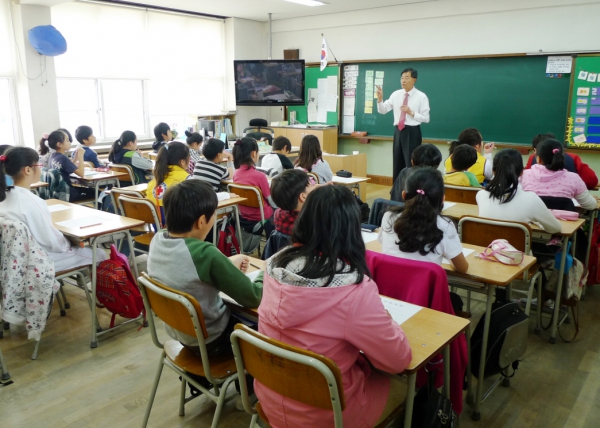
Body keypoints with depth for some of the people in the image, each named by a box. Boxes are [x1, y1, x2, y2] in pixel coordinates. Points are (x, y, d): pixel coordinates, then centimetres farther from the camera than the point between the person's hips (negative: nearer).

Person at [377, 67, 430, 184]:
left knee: (411, 165, 0)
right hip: (398, 131, 5)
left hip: (412, 132, -5)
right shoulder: (396, 94, 7)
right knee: (397, 165, 12)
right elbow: (383, 110, 5)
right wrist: (380, 99, -12)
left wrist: (411, 112, -18)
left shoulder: (421, 97, -5)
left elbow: (426, 119, -7)